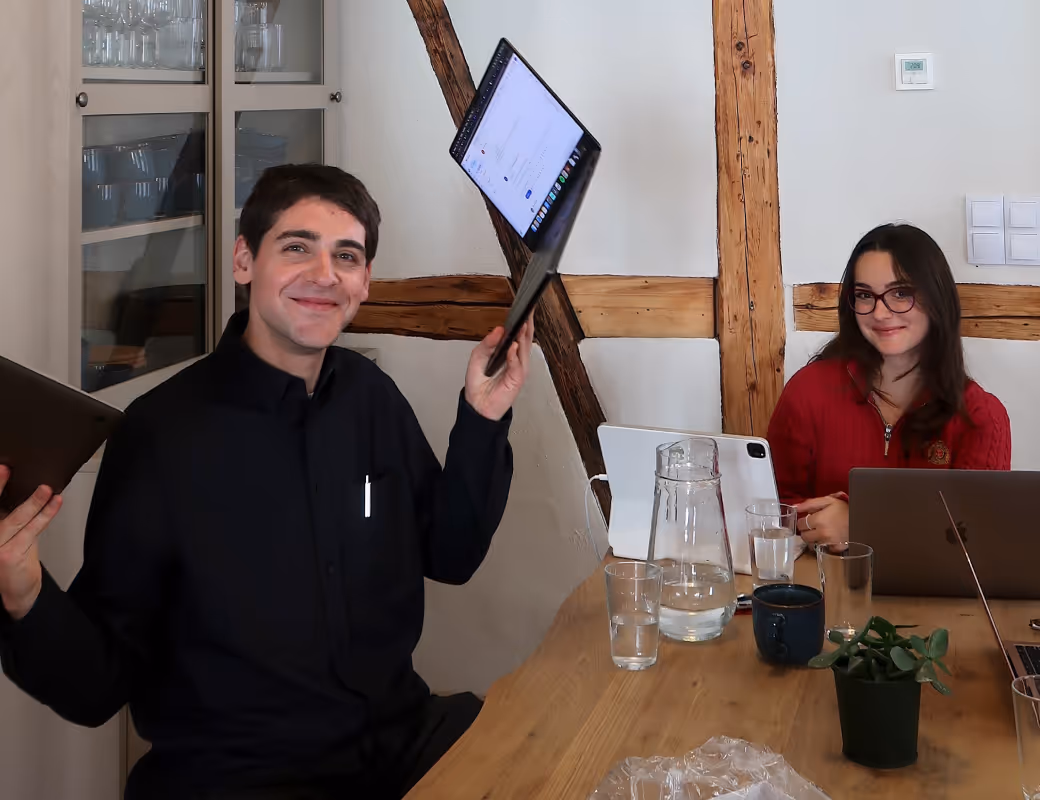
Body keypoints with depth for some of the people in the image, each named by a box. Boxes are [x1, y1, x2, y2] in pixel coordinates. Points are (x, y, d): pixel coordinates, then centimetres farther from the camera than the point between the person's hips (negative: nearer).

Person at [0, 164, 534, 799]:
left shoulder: (372, 395, 4)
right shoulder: (161, 434, -13)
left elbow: (449, 557, 14)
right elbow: (97, 689, -9)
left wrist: (483, 418, 2)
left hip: (401, 738, 5)